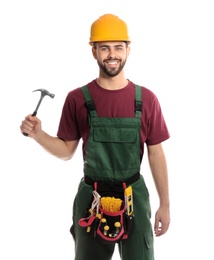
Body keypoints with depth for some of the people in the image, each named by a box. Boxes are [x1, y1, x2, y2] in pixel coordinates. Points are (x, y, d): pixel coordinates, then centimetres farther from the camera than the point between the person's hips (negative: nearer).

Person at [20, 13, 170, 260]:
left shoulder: (146, 99, -4)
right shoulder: (77, 99, -5)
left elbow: (156, 154, 1)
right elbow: (66, 150, 3)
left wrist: (164, 204, 2)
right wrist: (38, 134, -15)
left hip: (134, 197, 0)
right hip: (91, 197, 0)